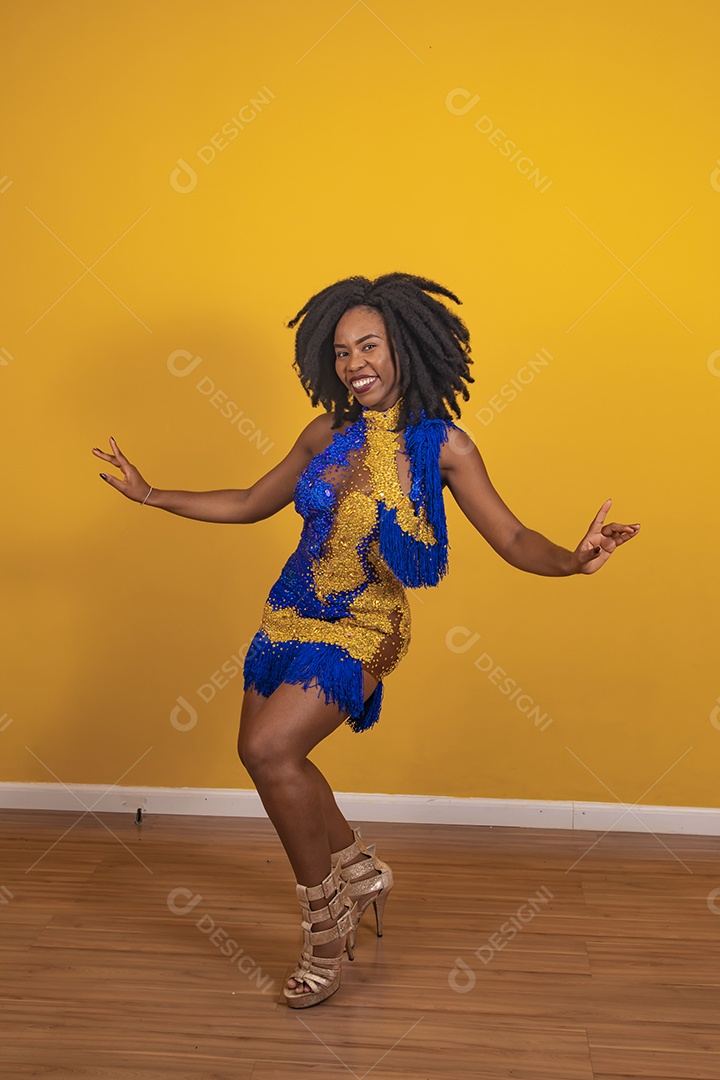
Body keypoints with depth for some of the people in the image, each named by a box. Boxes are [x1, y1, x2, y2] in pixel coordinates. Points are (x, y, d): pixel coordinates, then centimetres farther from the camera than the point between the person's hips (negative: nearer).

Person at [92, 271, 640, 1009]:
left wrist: (572, 561, -32)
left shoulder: (441, 444, -8)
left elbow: (513, 540, -10)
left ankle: (326, 923, 3)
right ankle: (360, 873, 34)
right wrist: (149, 495, 14)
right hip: (291, 614, 6)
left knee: (269, 748, -19)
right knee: (269, 755, 8)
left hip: (362, 626, -6)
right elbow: (250, 505, 15)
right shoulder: (327, 436, 3)